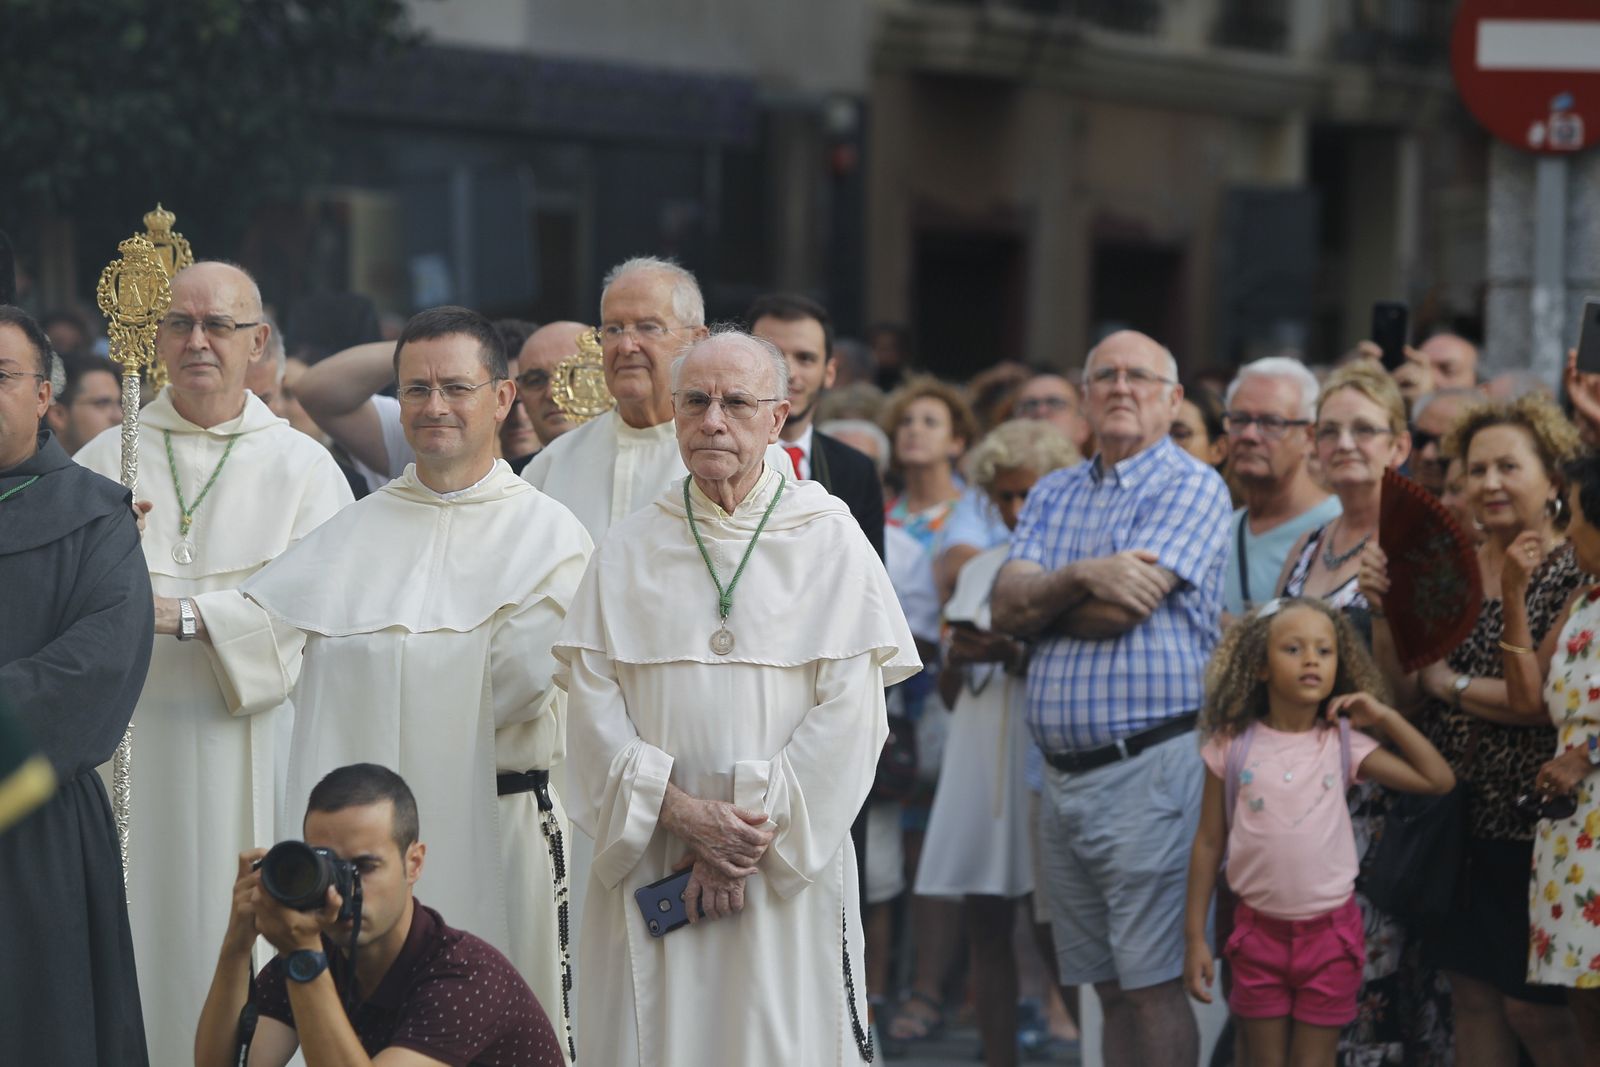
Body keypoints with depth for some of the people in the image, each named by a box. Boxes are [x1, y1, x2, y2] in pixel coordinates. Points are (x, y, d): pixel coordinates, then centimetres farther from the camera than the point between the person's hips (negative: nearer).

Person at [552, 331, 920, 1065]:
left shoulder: (829, 542, 2)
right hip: (650, 864, 2)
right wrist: (681, 812, -12)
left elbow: (848, 710, -5)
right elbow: (592, 700, 2)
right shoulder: (628, 550, 9)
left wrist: (757, 830, -12)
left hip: (790, 865, -2)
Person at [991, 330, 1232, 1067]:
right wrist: (1081, 577, -15)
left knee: (1153, 983, -7)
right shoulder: (1054, 495, 17)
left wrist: (1038, 599, 3)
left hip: (1149, 764, -7)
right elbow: (1005, 609, 2)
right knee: (1109, 987, 10)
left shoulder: (1191, 487, -4)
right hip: (1063, 775, 7)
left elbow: (1117, 613, -14)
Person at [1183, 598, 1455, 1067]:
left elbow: (1439, 780, -2)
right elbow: (1209, 843, 1)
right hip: (1259, 929, 0)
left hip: (1329, 932, 0)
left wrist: (1386, 718, -7)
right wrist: (1195, 936, 0)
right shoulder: (1232, 746, -4)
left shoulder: (1345, 746, -3)